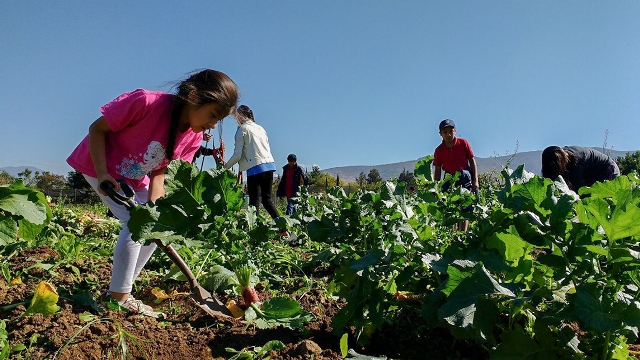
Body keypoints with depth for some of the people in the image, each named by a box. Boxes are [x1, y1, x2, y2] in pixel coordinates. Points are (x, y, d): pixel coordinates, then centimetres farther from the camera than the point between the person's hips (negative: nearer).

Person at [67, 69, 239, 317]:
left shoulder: (193, 137, -15)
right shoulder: (146, 102, -34)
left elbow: (158, 173, -10)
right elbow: (97, 129, -22)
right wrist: (102, 174, -30)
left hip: (135, 179, 7)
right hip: (99, 165, -7)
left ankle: (120, 290, 15)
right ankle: (119, 297, -4)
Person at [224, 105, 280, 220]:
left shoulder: (242, 129, 1)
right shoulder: (260, 128, 21)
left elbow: (237, 155, -5)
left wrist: (225, 167, 9)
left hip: (255, 168, -7)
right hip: (270, 165, 7)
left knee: (254, 201, -7)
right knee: (267, 199, 12)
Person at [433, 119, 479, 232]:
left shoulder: (463, 143, -3)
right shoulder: (439, 150, 0)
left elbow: (472, 161, 0)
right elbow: (438, 171, 4)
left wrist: (475, 180, -6)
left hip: (465, 180, -1)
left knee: (465, 209, -3)